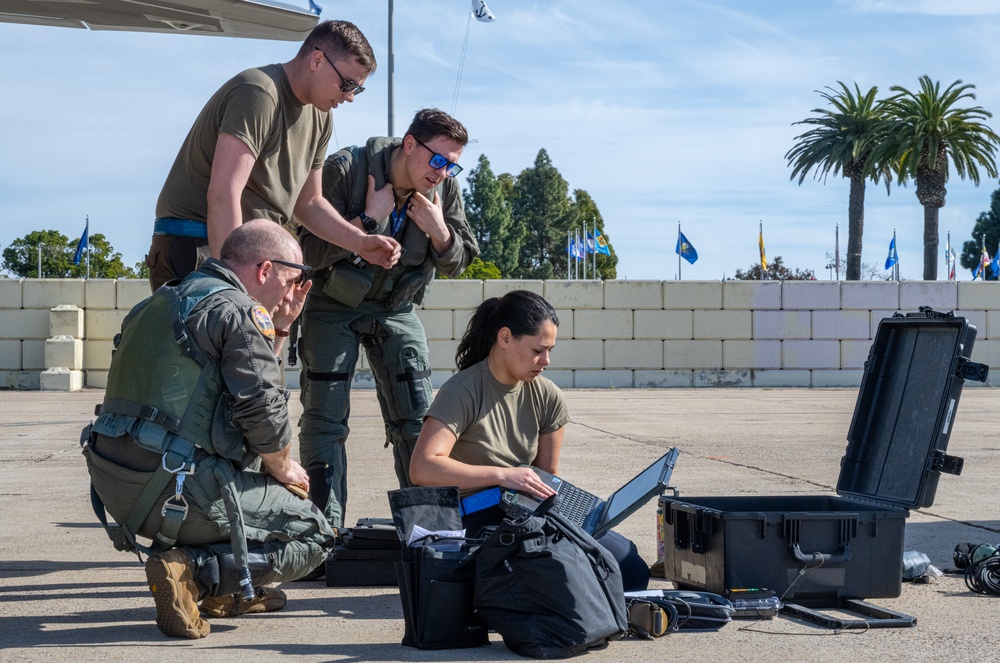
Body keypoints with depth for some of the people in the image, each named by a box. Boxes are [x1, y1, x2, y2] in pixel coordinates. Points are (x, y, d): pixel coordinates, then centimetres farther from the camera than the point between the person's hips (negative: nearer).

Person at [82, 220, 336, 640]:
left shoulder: (165, 302, 20)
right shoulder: (241, 311, -9)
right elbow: (262, 412, -14)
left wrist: (279, 326, 28)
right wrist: (284, 470, 4)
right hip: (175, 490, -9)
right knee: (313, 536, 6)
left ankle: (224, 591, 22)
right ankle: (193, 572, -12)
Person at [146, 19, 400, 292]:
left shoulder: (319, 118, 13)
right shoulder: (257, 93, -16)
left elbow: (308, 203, 22)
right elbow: (222, 195, -25)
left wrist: (361, 242, 6)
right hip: (195, 248, -9)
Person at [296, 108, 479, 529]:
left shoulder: (445, 189, -8)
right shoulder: (344, 170, -22)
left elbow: (456, 264, 1)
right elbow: (310, 252, -24)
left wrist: (439, 231, -19)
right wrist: (368, 220, -31)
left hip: (396, 309, 3)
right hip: (334, 305, -3)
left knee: (417, 422, -2)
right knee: (324, 420, -6)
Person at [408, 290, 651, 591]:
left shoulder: (546, 397, 8)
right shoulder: (462, 393, -10)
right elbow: (422, 469, -24)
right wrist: (502, 475, -28)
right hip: (475, 521, -6)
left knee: (632, 568, -14)